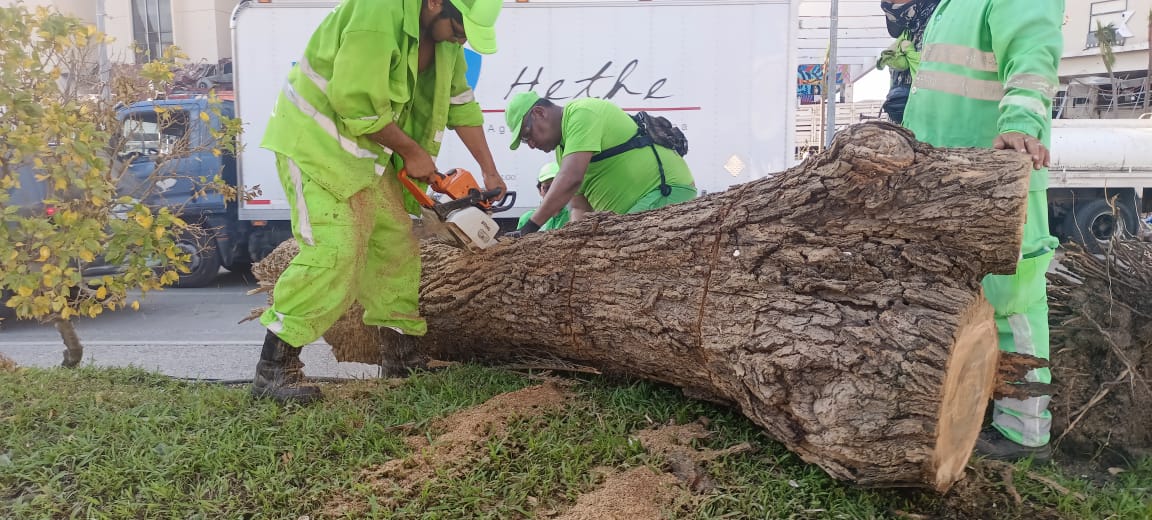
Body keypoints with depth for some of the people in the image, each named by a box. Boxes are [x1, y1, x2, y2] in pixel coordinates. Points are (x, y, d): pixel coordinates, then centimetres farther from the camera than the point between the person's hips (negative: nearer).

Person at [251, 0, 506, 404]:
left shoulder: (443, 35, 0)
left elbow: (460, 102, 9)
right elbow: (358, 105, -29)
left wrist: (489, 172, 9)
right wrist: (413, 153, -15)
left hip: (366, 151, 9)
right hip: (316, 142, -9)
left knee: (395, 242, 8)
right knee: (335, 250, -18)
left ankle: (400, 352, 20)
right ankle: (274, 369, -10)